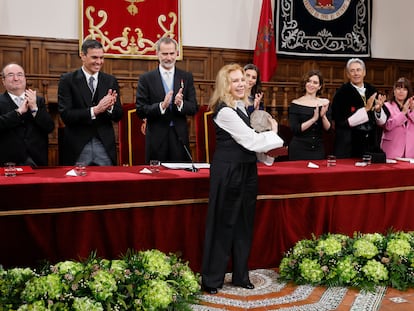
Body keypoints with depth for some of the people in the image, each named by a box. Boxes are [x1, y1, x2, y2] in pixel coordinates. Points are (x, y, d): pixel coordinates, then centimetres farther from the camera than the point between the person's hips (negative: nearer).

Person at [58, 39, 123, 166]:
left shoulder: (110, 80, 7)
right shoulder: (68, 80, -2)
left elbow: (118, 116, 6)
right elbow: (65, 115, -10)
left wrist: (109, 107, -16)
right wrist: (95, 110, -21)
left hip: (104, 146, 3)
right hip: (78, 147, -2)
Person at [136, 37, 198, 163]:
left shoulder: (187, 77, 8)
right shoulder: (146, 79, 1)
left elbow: (194, 108, 4)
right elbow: (140, 111, -4)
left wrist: (181, 104, -17)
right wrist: (161, 106, -20)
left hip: (179, 138, 2)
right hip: (156, 139, -1)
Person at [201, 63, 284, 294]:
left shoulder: (242, 107, 12)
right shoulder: (225, 111, -16)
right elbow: (250, 139, -17)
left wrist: (265, 151, 4)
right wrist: (273, 134, -1)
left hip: (246, 169, 9)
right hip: (228, 171, -9)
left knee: (244, 223, 14)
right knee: (224, 223, 0)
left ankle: (241, 275, 26)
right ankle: (212, 279, 12)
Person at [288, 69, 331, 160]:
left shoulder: (325, 103, 5)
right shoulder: (296, 103, -4)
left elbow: (328, 129, 2)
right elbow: (294, 129, -13)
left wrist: (323, 116, -16)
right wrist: (314, 119, -20)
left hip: (318, 150, 3)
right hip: (299, 150, -3)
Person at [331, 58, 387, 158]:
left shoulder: (372, 91, 6)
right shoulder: (342, 93, -8)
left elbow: (381, 122, 9)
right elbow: (341, 122, -16)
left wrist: (378, 109, -11)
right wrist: (365, 109, -19)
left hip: (371, 146, 4)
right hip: (348, 148, -4)